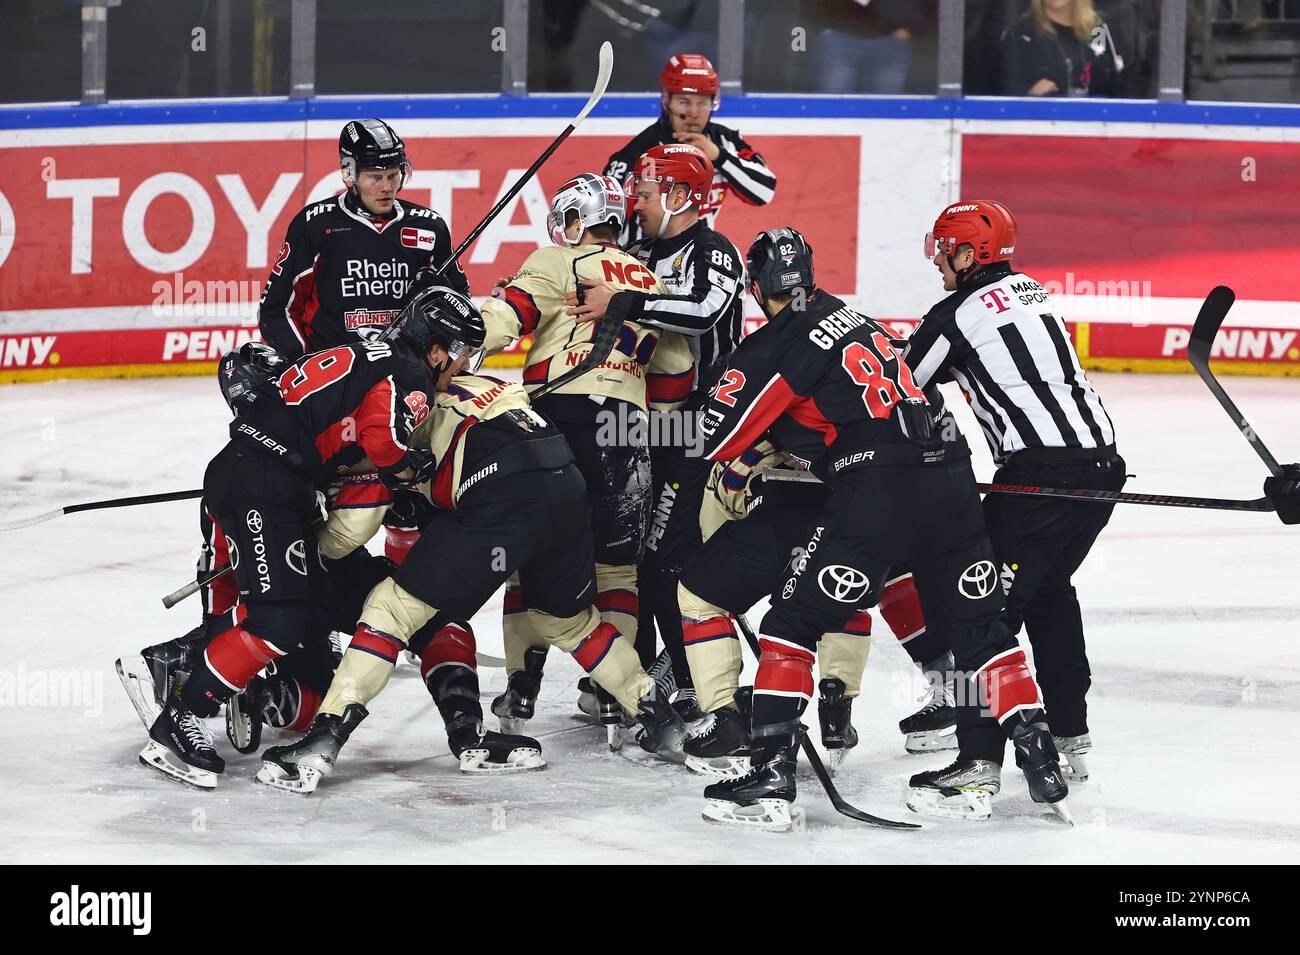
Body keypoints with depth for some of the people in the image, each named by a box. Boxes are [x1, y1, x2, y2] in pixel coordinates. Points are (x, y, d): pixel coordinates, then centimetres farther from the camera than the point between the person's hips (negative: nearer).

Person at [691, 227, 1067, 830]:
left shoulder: (779, 341, -2)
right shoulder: (848, 316, 21)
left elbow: (721, 437, 0)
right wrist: (782, 454, 34)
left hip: (878, 494, -7)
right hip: (950, 474, 7)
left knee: (793, 622, 1)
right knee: (977, 627, 18)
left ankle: (770, 776, -6)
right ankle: (1040, 761, 18)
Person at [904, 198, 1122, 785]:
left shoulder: (956, 315, -3)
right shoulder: (1032, 293, 20)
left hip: (1042, 467, -8)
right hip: (1100, 460, 8)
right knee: (1049, 589, 24)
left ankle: (979, 760, -12)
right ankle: (1070, 739, 27)